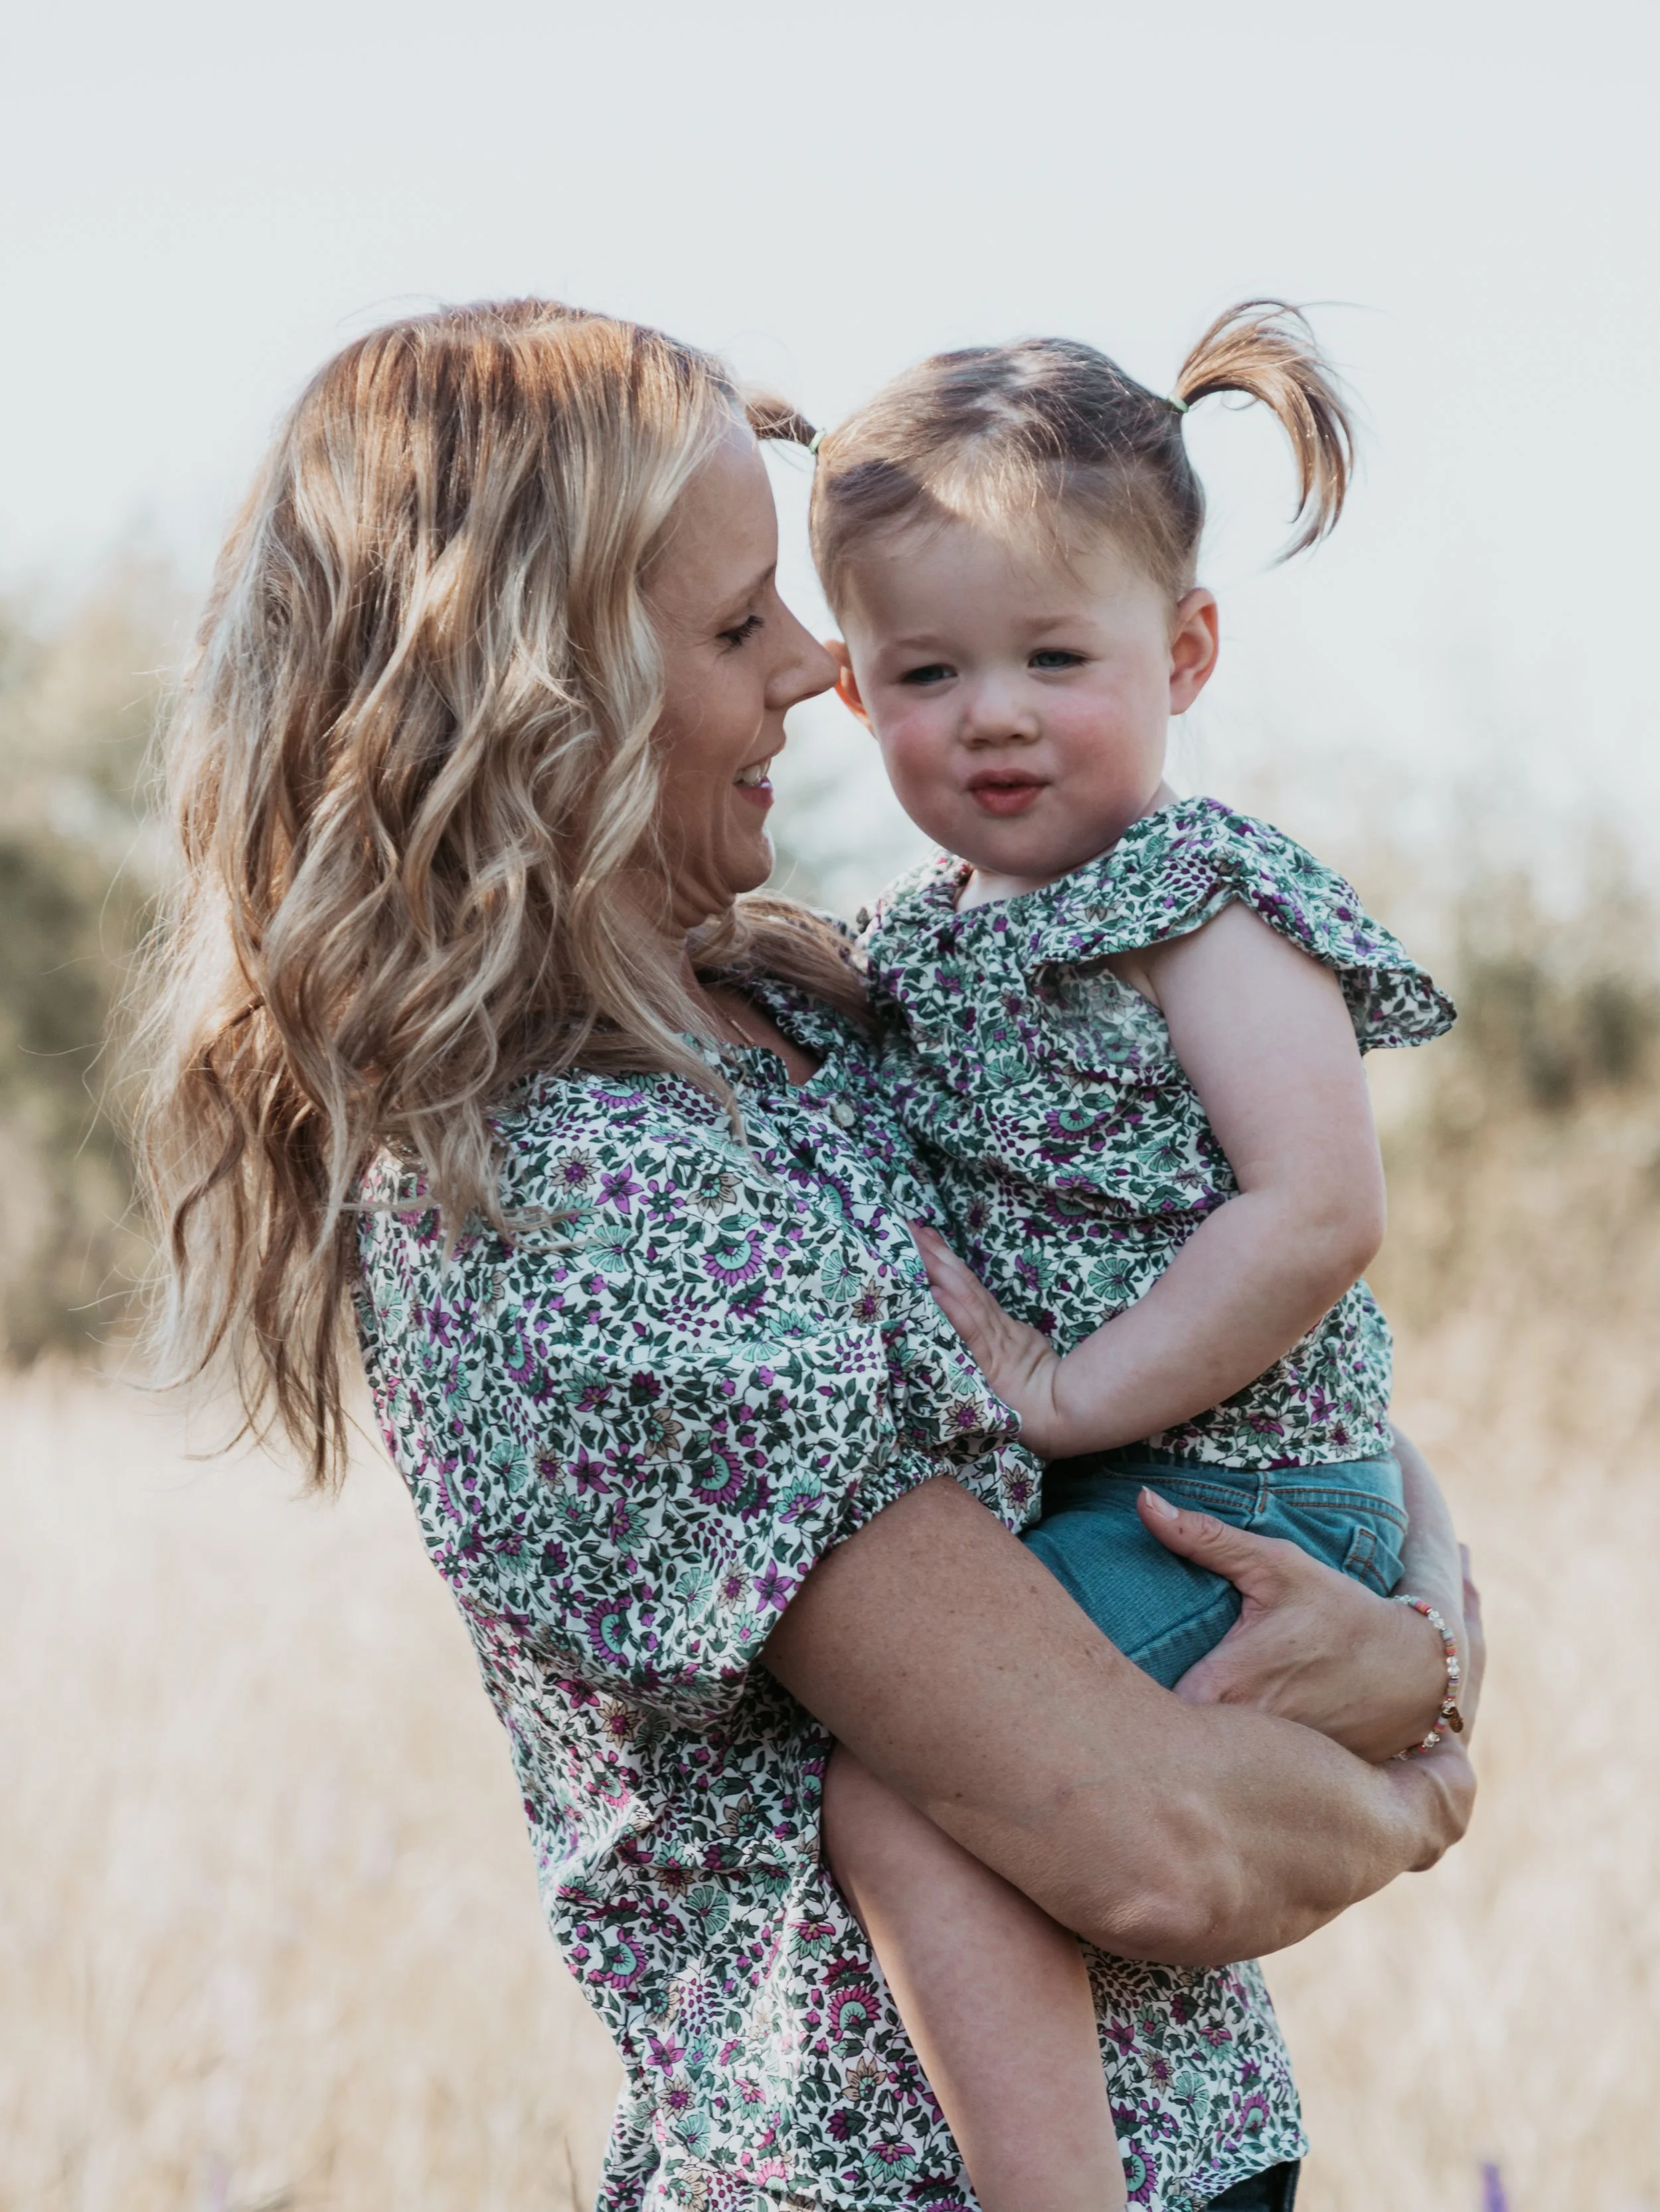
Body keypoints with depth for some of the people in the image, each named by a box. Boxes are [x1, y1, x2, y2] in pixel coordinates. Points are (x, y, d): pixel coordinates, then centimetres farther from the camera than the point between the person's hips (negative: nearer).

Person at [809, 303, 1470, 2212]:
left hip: (1222, 1490, -10)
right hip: (1059, 1487, 10)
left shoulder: (1203, 900, -14)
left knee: (906, 1793, -25)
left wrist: (1074, 1393, -21)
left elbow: (1320, 1215, -23)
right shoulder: (918, 931, 10)